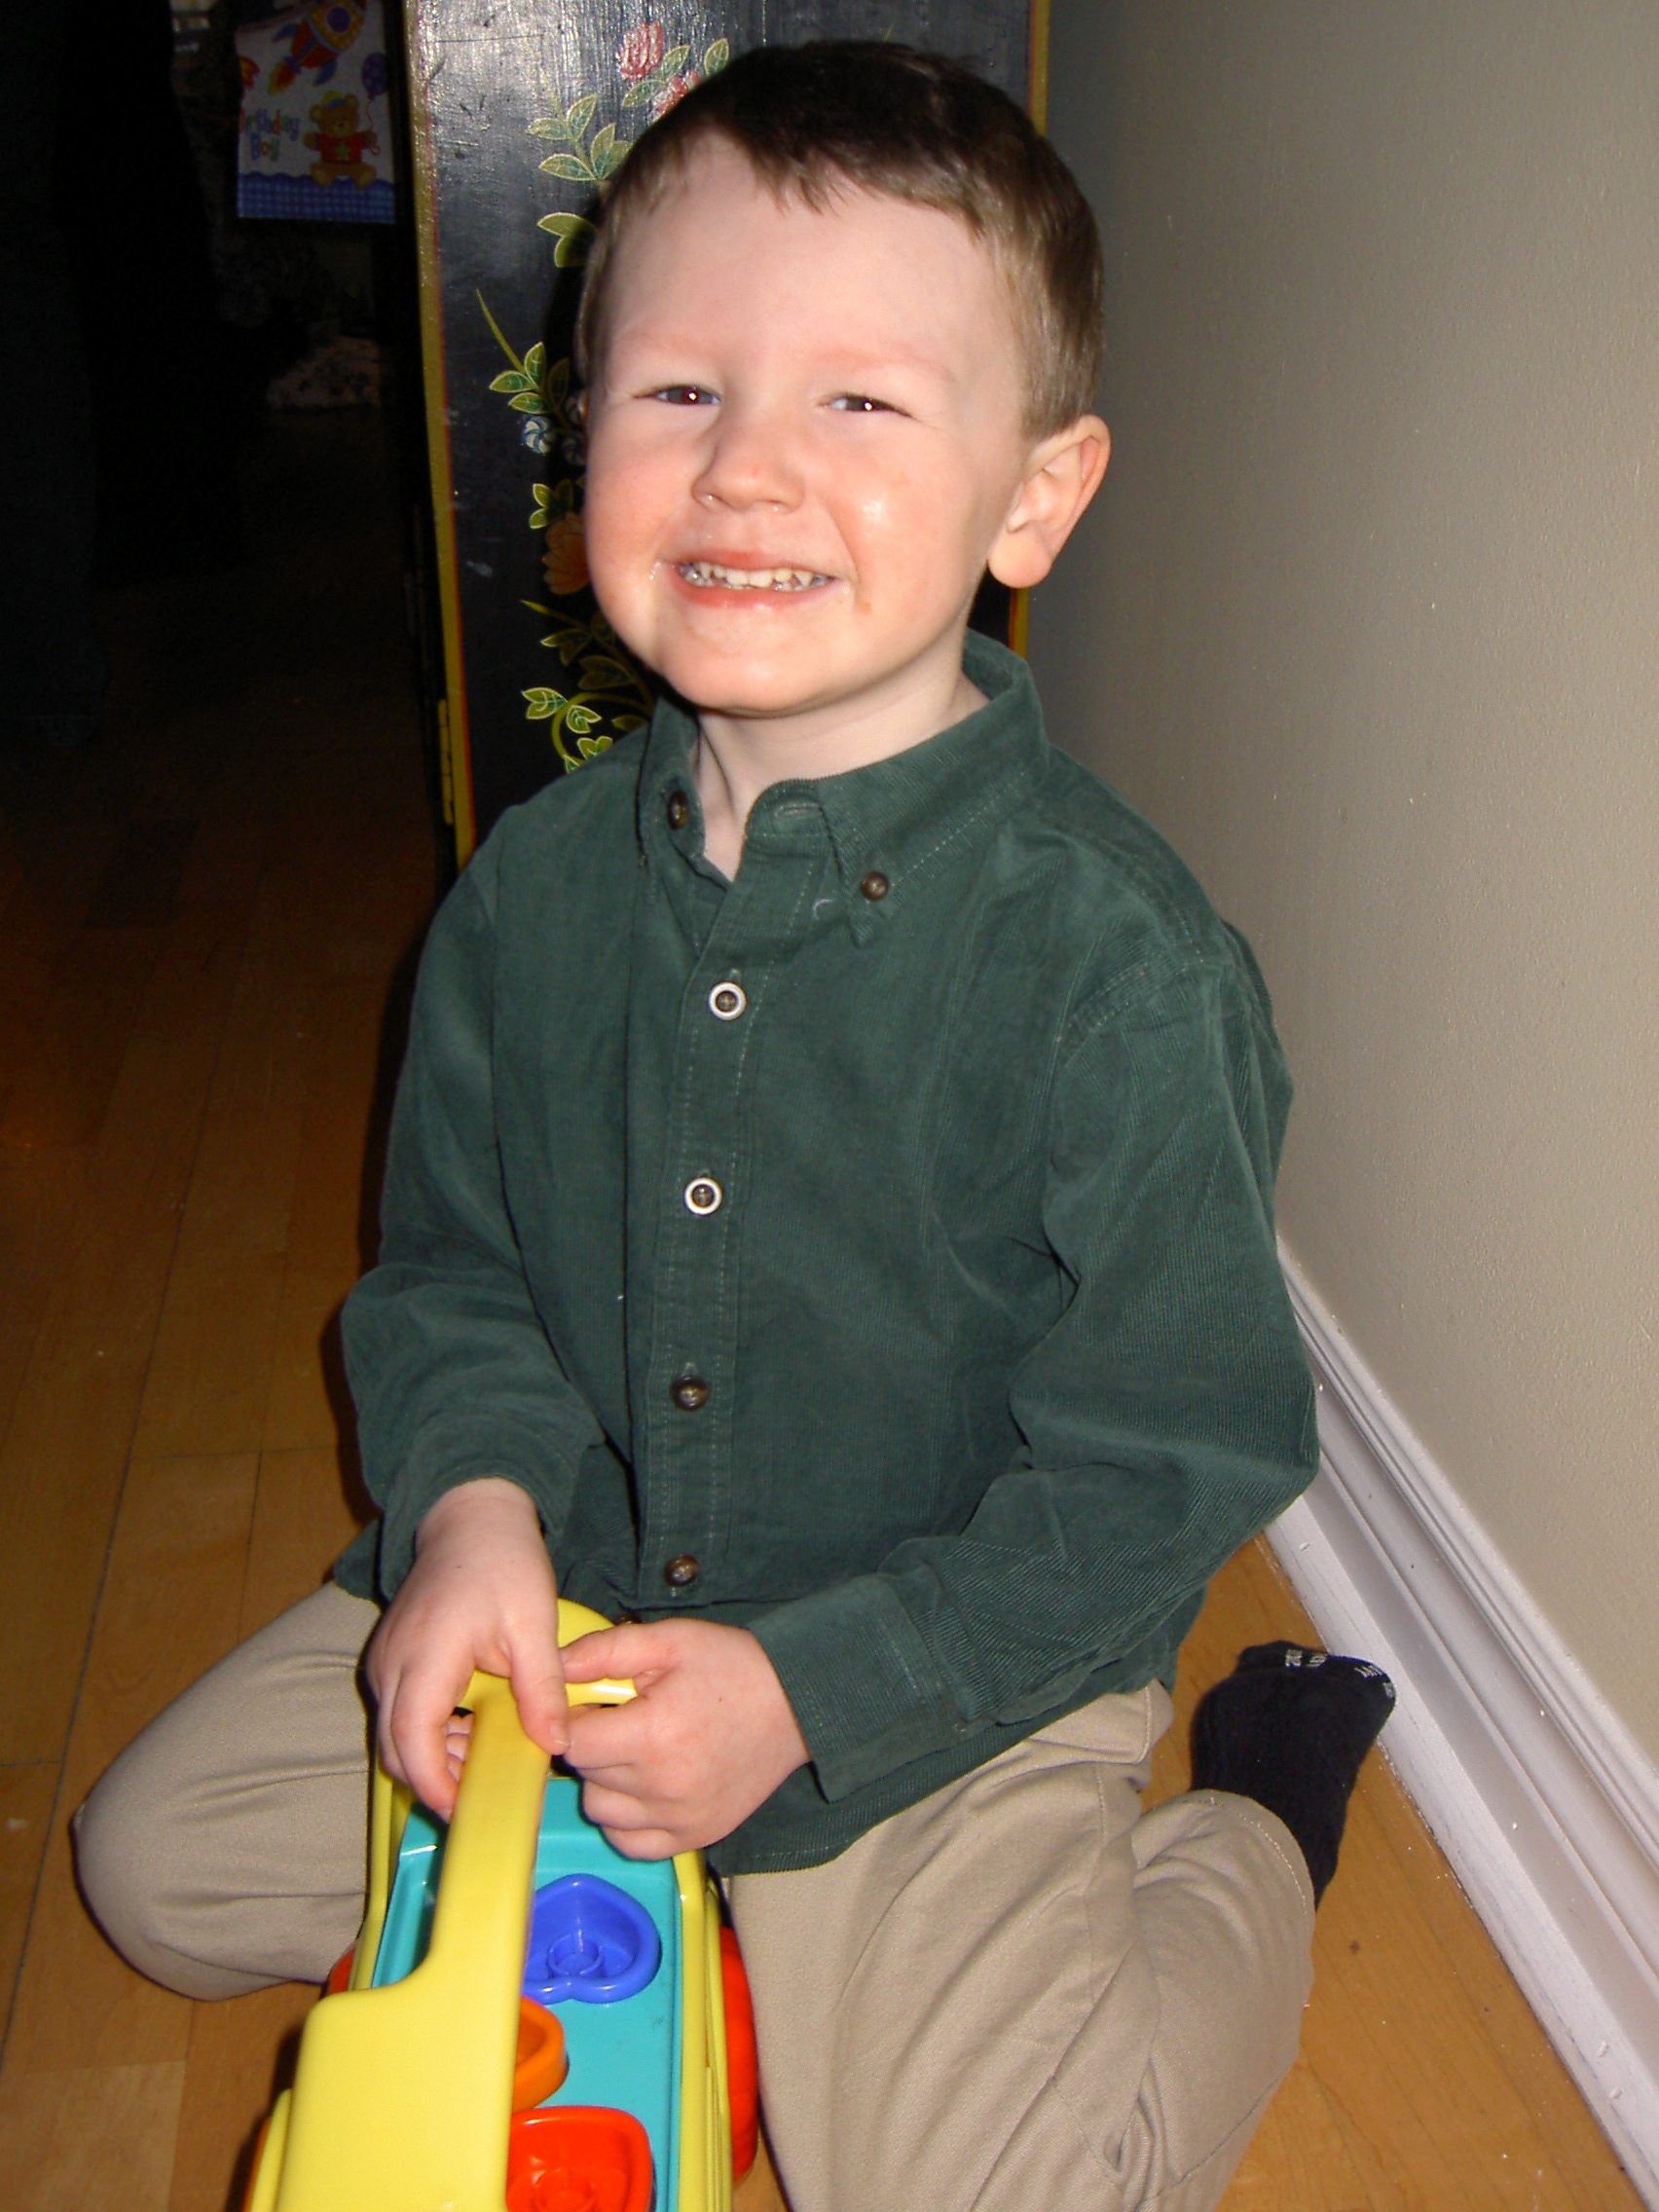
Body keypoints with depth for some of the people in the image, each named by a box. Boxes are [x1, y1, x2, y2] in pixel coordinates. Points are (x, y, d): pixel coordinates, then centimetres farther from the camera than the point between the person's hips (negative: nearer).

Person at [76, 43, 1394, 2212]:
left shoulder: (1122, 965, -24)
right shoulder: (539, 884, -8)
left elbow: (1157, 1477, -17)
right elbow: (449, 1267, 3)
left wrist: (804, 1692, -22)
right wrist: (477, 1500, -17)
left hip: (951, 1684, -4)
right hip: (567, 1599, 5)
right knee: (160, 1860, 9)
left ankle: (1251, 1831, 15)